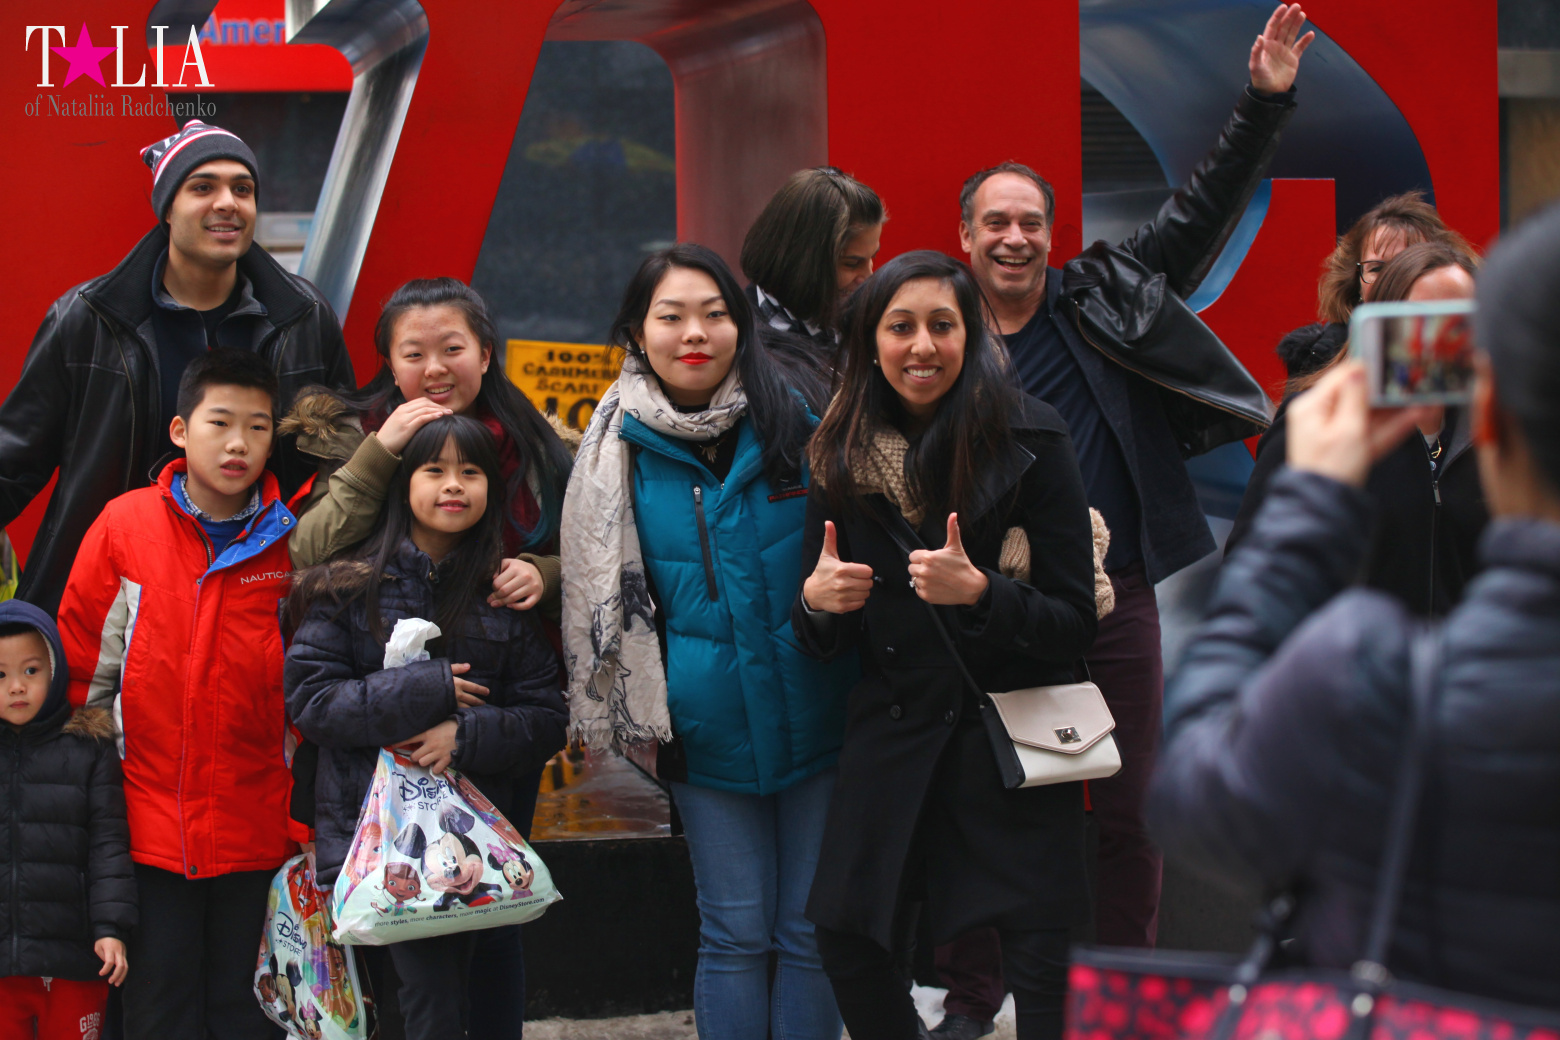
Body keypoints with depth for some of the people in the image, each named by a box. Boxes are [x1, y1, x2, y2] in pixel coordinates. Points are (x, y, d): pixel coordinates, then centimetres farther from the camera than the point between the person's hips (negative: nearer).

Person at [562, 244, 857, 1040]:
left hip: (814, 715, 0)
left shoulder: (795, 419, -3)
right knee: (736, 933, 5)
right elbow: (601, 591, 8)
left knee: (812, 931, 5)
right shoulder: (618, 452, -1)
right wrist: (638, 714, 8)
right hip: (711, 729, 0)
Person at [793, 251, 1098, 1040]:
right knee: (846, 943, 3)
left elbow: (1075, 622, -10)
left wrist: (979, 591, -27)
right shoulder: (843, 458, 2)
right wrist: (816, 602, -14)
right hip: (891, 731, 4)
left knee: (1040, 963, -8)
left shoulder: (1030, 443, -9)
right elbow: (822, 645, 9)